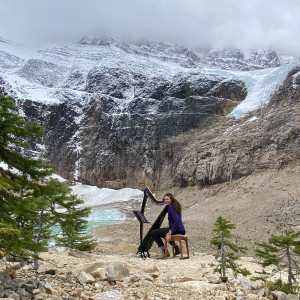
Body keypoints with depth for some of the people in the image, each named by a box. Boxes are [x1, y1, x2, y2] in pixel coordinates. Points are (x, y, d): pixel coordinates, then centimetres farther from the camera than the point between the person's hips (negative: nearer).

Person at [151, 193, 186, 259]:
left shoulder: (171, 207, -14)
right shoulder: (176, 205, 14)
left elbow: (177, 220, -25)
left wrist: (170, 232, -26)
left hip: (177, 230, -10)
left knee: (153, 232, -10)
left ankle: (164, 251, -8)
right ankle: (176, 247, 30)